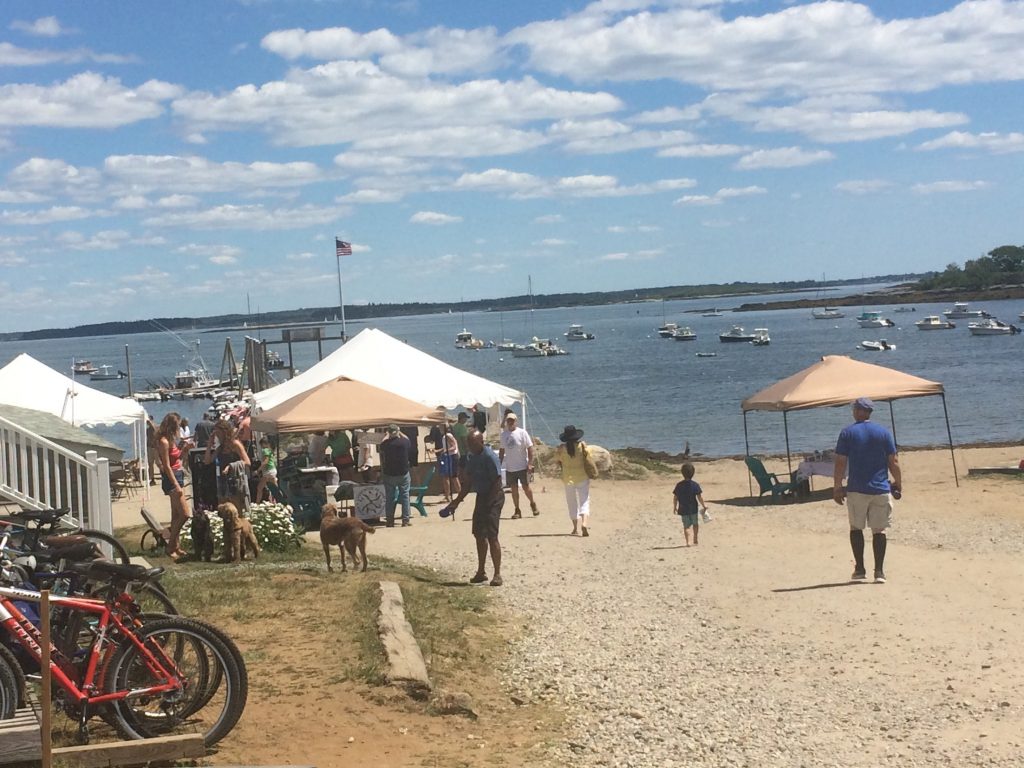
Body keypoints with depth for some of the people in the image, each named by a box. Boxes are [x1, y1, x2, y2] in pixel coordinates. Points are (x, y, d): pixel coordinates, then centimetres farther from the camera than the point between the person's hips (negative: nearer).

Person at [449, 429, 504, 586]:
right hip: (481, 497, 9)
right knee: (479, 535, 13)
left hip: (493, 498, -9)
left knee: (491, 536, -10)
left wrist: (488, 502, -23)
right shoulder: (471, 457, 8)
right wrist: (457, 501, 11)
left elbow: (497, 482, -20)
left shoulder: (489, 456, -18)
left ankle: (497, 575, -5)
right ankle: (481, 572, 23)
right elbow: (469, 482, 16)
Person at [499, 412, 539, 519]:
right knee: (514, 489, 4)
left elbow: (530, 448, -7)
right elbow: (502, 450, 15)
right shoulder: (503, 434, 6)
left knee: (526, 487, 0)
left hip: (522, 466, -4)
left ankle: (533, 504, 24)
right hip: (509, 467, 4)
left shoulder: (522, 433, -7)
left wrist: (530, 463, -13)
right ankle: (517, 510, 12)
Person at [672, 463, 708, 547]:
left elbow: (675, 497, 1)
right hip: (693, 509, -1)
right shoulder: (695, 485, -10)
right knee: (695, 524, 20)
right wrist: (704, 506, 1)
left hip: (683, 509, 1)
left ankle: (688, 542, -3)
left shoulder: (679, 485, -3)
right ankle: (695, 540, 25)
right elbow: (700, 497, -11)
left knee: (686, 526, 7)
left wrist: (674, 507, 13)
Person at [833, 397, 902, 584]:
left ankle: (859, 569, 9)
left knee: (856, 528, 13)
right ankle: (879, 572, 1)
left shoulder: (847, 433, -2)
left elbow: (840, 463, -5)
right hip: (881, 489, 1)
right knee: (879, 530, 5)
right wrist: (898, 484, 12)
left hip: (856, 490, -1)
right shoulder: (884, 432, 2)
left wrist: (837, 487, 1)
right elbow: (893, 462, 1)